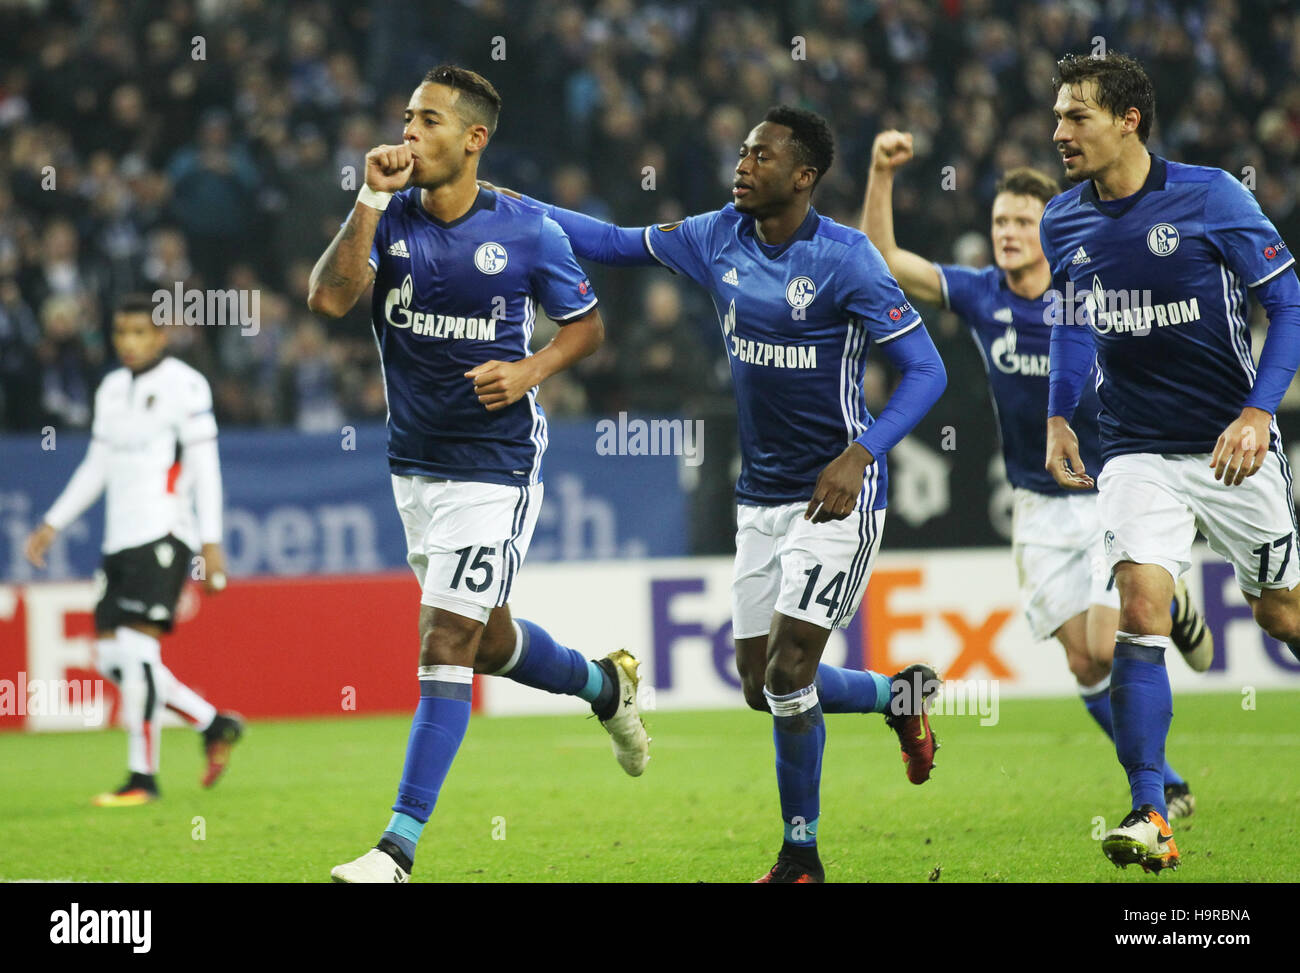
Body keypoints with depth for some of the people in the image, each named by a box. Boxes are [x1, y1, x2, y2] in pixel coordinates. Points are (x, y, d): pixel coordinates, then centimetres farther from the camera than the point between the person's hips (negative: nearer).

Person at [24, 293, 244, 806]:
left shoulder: (184, 385, -4)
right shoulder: (112, 388, 17)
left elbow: (205, 468, -6)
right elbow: (97, 467, 24)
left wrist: (212, 544, -10)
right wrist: (53, 523, 19)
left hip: (164, 533, -8)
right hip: (120, 538, 8)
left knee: (137, 646, -14)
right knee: (112, 657, 2)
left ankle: (142, 775, -8)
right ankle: (213, 725, 15)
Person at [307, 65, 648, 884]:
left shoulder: (528, 233, -9)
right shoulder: (390, 218, -2)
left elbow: (587, 325, 4)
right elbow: (329, 297, -19)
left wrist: (531, 370, -13)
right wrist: (372, 200, -22)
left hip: (496, 463, -5)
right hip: (414, 462, 5)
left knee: (445, 644, -10)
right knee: (488, 640, 19)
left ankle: (399, 847, -9)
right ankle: (606, 685, 50)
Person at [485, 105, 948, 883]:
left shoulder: (845, 258, -15)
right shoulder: (719, 238, 3)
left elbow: (926, 371, -14)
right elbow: (616, 244, 16)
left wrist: (860, 454, -26)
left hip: (836, 493, -7)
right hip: (761, 497, 7)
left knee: (788, 673, -13)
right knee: (763, 687, 9)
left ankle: (801, 857, 2)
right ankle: (900, 695, 36)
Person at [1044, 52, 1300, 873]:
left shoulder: (1209, 197, -12)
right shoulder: (1063, 222, 2)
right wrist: (1059, 416, 8)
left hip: (1231, 447, -2)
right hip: (1137, 452, 2)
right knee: (1140, 606, -16)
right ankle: (1151, 815, -18)